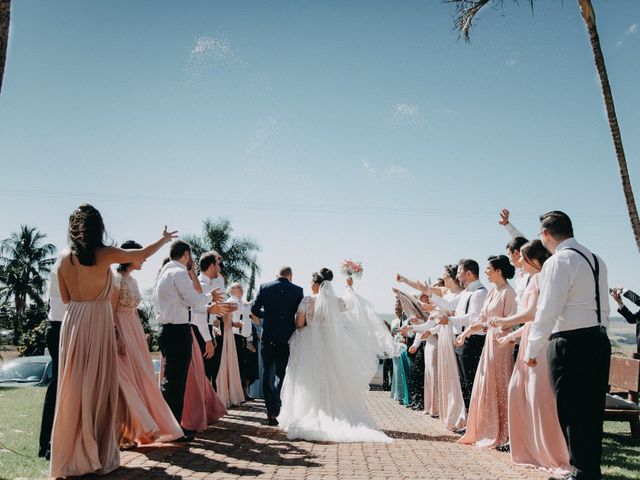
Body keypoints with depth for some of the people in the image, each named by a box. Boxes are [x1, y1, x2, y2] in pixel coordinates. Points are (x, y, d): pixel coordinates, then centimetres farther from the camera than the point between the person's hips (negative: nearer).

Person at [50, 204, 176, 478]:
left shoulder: (65, 259, 4)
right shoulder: (105, 254, -8)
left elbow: (65, 299, 11)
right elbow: (142, 254, 6)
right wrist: (165, 239, 21)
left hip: (72, 322, 5)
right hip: (97, 322, -4)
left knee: (73, 386, 10)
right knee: (98, 387, 3)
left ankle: (70, 455, 18)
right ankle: (98, 456, 12)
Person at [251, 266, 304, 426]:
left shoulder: (264, 287, 1)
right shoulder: (297, 290, -2)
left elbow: (255, 310, 0)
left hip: (268, 337, 1)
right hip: (287, 337, -1)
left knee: (268, 375, 9)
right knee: (283, 374, 11)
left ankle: (271, 413, 6)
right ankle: (277, 410, 8)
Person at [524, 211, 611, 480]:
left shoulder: (559, 261, -13)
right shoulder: (596, 260, 15)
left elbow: (547, 311, -16)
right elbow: (603, 307, 18)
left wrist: (532, 350, -9)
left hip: (571, 344, -9)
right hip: (599, 340, 9)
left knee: (572, 412, 1)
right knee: (592, 410, 15)